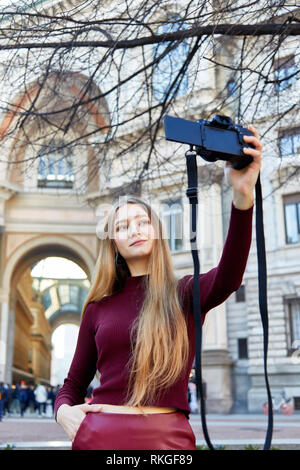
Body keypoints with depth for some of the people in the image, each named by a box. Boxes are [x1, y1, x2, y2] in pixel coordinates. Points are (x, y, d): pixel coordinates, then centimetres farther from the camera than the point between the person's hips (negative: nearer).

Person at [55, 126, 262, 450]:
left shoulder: (186, 293, 1)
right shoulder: (98, 308, 6)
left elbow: (228, 277, -22)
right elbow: (73, 385, 14)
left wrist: (242, 197, -34)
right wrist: (63, 411, -9)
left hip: (168, 435, -1)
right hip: (101, 434, 2)